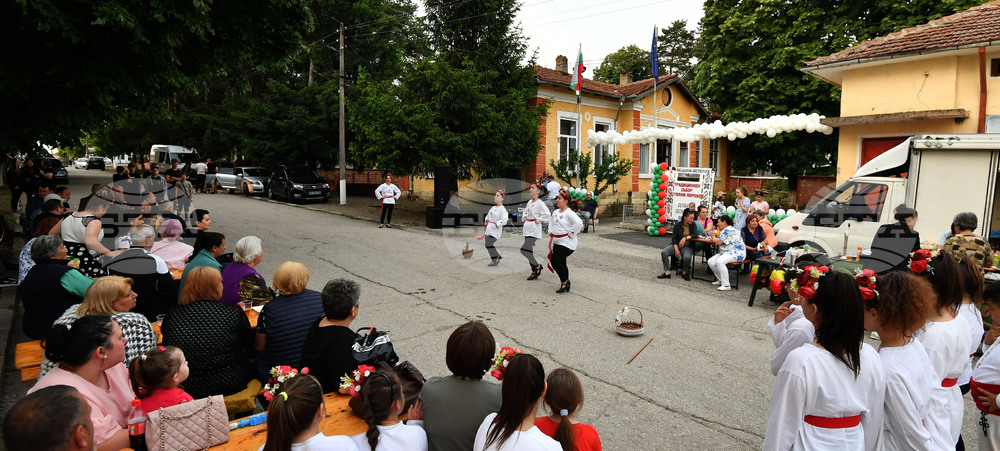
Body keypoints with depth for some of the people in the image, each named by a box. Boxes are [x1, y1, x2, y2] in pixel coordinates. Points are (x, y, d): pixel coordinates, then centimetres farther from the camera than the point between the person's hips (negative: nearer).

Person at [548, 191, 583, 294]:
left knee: (555, 260, -16)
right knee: (561, 263, 12)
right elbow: (551, 221, 32)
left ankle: (564, 281, 0)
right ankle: (566, 283, 25)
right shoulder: (556, 212, 10)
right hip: (557, 242, 8)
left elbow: (579, 223, -30)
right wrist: (550, 231, 18)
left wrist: (571, 234, -22)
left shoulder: (569, 213, -16)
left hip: (566, 243, -8)